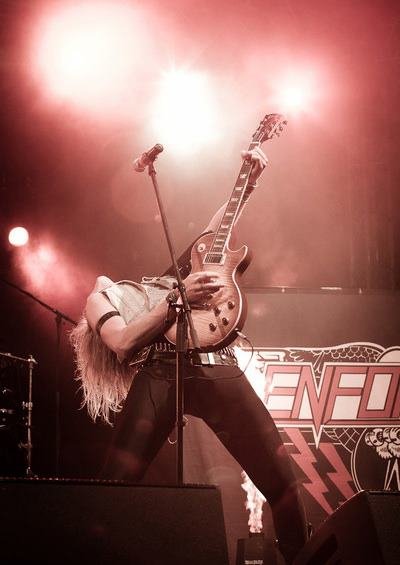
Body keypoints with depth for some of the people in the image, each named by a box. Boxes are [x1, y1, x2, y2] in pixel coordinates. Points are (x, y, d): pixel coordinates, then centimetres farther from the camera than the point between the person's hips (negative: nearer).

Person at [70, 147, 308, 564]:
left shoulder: (170, 279, 36)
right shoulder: (100, 298, 24)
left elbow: (213, 231, 39)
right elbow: (123, 342, 2)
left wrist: (247, 182, 28)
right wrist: (178, 300, -4)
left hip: (218, 368, 3)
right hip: (159, 374, -3)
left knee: (281, 479, -5)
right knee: (117, 483, -17)